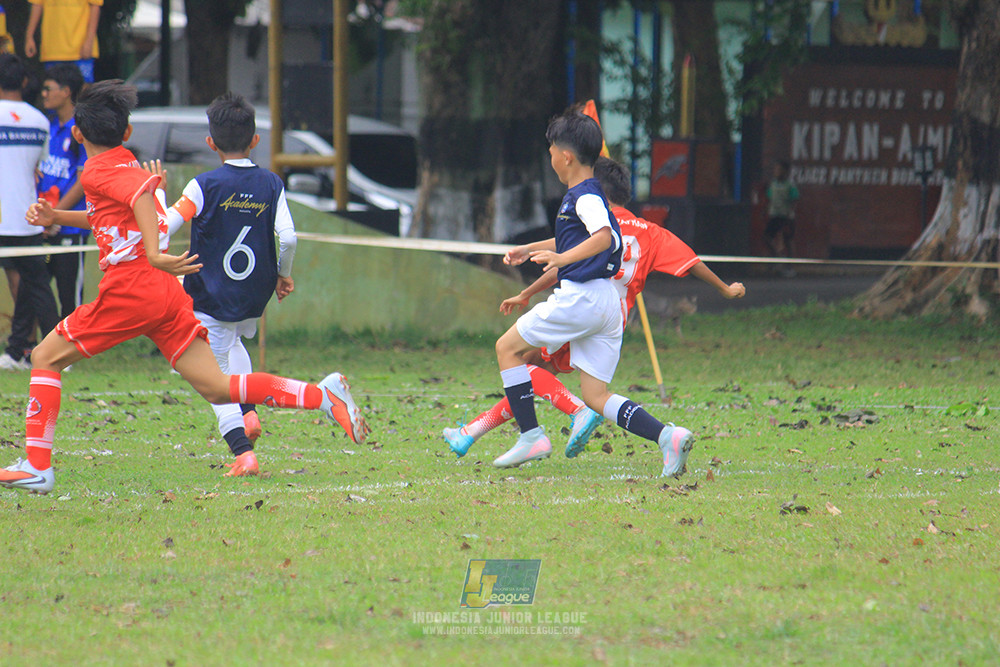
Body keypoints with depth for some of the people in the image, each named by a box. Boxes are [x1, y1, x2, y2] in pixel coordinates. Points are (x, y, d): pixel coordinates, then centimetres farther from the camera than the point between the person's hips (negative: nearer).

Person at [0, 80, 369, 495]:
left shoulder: (97, 173, -4)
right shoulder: (128, 166, 23)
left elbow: (141, 192, -25)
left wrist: (153, 253, -38)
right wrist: (57, 218, 36)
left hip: (129, 288, -8)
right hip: (167, 291, 8)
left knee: (46, 358, 6)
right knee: (216, 388, 1)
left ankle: (37, 466, -1)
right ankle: (322, 395, -13)